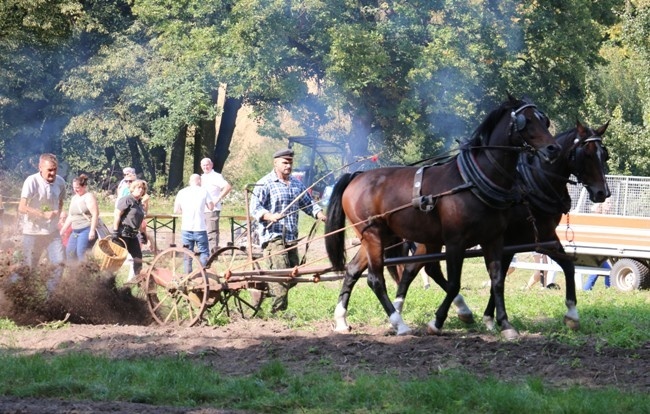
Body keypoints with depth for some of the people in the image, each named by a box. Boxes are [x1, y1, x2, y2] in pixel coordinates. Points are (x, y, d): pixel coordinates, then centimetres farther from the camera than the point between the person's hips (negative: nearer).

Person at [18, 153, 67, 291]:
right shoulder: (32, 181, -17)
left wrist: (61, 213, 2)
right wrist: (43, 215, -29)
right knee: (29, 268, 5)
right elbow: (22, 208, -21)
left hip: (53, 232, 4)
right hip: (33, 232, -4)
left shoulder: (60, 182, -2)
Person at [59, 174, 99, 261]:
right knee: (70, 253, 6)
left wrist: (92, 230, -24)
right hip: (75, 231, 9)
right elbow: (70, 217, 25)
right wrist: (63, 230, 23)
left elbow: (95, 214, -16)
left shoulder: (89, 197, -8)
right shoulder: (74, 198, 18)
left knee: (82, 254, -15)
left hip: (87, 230, -9)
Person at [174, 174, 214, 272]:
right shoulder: (203, 191, -2)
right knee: (204, 252, 4)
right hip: (200, 228, -3)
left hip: (186, 228, 3)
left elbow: (176, 210, 4)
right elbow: (211, 207, 3)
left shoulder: (182, 192, 5)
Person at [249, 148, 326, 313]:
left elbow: (308, 204, 21)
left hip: (291, 237, 7)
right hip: (273, 236, -7)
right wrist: (270, 216, -29)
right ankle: (278, 309, -10)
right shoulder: (265, 184, -4)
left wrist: (320, 214, 1)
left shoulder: (297, 184, 16)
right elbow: (254, 208, -10)